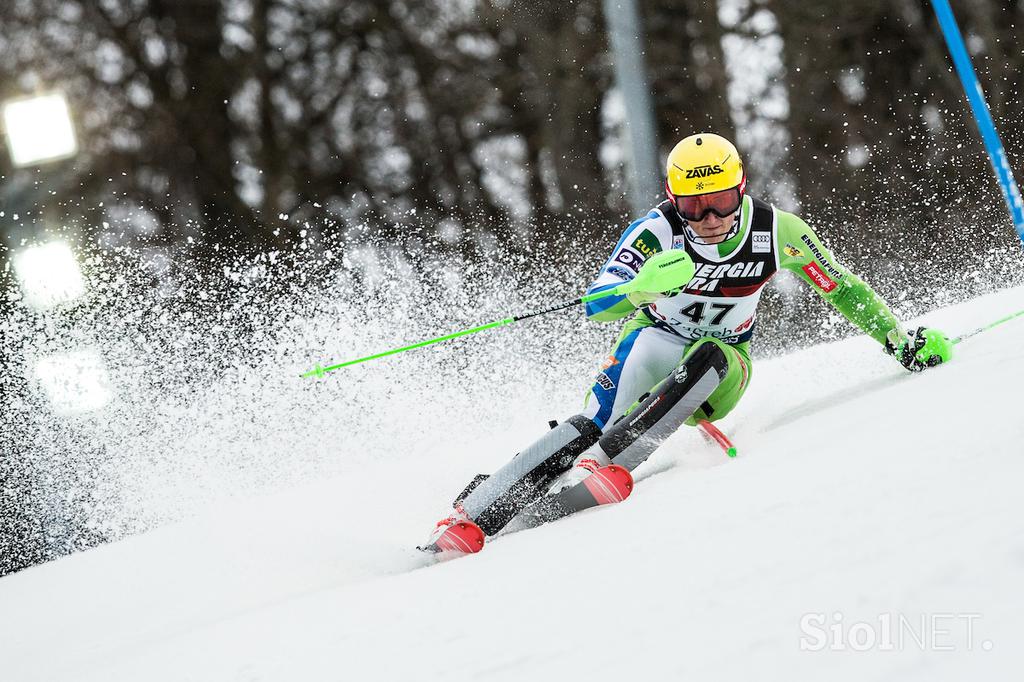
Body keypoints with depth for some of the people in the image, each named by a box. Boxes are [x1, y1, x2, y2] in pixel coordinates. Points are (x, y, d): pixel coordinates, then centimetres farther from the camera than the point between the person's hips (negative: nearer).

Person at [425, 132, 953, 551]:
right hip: (656, 342, -2)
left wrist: (903, 341, -7)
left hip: (722, 369, 2)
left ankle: (598, 465, -42)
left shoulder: (775, 231, -17)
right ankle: (469, 515, -30)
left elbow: (844, 289, -3)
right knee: (595, 421, -28)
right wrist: (641, 287, -54)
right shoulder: (657, 231, -23)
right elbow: (597, 304, -33)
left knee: (709, 357, -34)